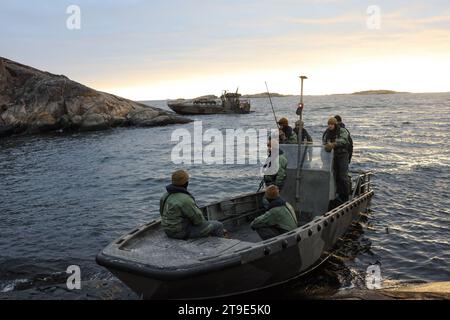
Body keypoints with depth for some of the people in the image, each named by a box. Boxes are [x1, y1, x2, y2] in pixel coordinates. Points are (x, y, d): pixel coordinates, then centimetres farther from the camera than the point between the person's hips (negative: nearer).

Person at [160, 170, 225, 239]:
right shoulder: (185, 199, -27)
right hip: (183, 231, -9)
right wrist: (204, 221, 4)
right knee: (217, 226, 4)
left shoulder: (167, 195, 2)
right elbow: (198, 219, -21)